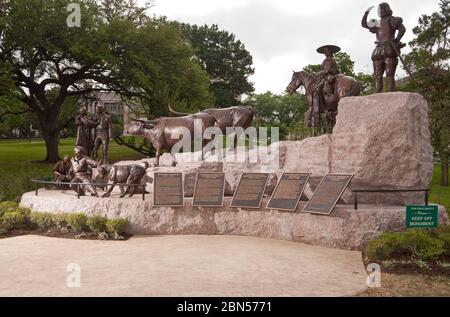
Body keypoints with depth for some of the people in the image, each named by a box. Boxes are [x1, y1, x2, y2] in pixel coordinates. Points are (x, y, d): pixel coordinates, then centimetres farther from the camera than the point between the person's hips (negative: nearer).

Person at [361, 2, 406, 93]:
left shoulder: (392, 20, 7)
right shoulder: (377, 23, 25)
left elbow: (402, 29, -5)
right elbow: (363, 24, 31)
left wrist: (396, 41, -16)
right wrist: (366, 12, 20)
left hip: (389, 50, -6)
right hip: (379, 51, 7)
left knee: (389, 75, -14)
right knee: (377, 76, -2)